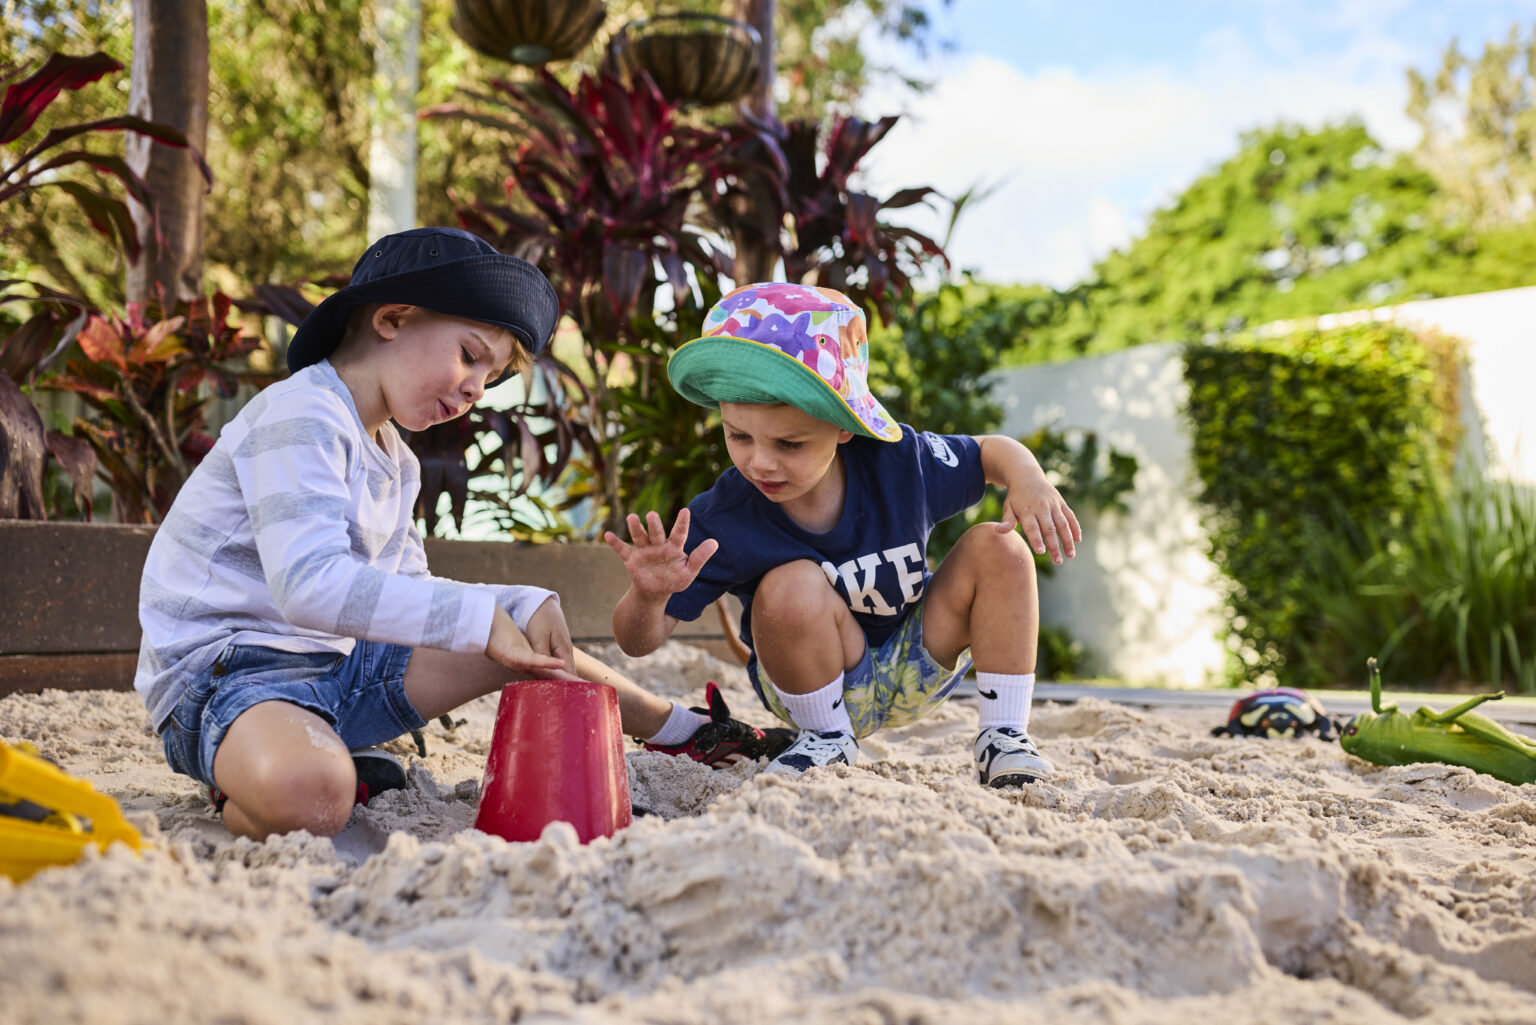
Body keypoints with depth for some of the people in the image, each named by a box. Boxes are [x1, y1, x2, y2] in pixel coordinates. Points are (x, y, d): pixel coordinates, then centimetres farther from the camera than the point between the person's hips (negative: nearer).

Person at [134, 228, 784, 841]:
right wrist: (480, 617, -27)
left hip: (337, 661, 9)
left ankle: (679, 731, 31)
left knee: (527, 645, 12)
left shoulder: (396, 465, 16)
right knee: (305, 794, -42)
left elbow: (409, 594, 15)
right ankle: (239, 784, -7)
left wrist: (522, 604, -3)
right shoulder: (301, 416, -18)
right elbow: (309, 585, -31)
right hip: (227, 666, -9)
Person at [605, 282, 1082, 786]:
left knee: (998, 547, -16)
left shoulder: (897, 463, -19)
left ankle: (1003, 735, -6)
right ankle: (828, 740, -7)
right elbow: (639, 641, -19)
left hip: (918, 665, 3)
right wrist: (649, 597, -43)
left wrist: (1029, 479, -22)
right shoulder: (722, 521, -24)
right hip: (823, 685, -2)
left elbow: (992, 451, 1)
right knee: (792, 585, -33)